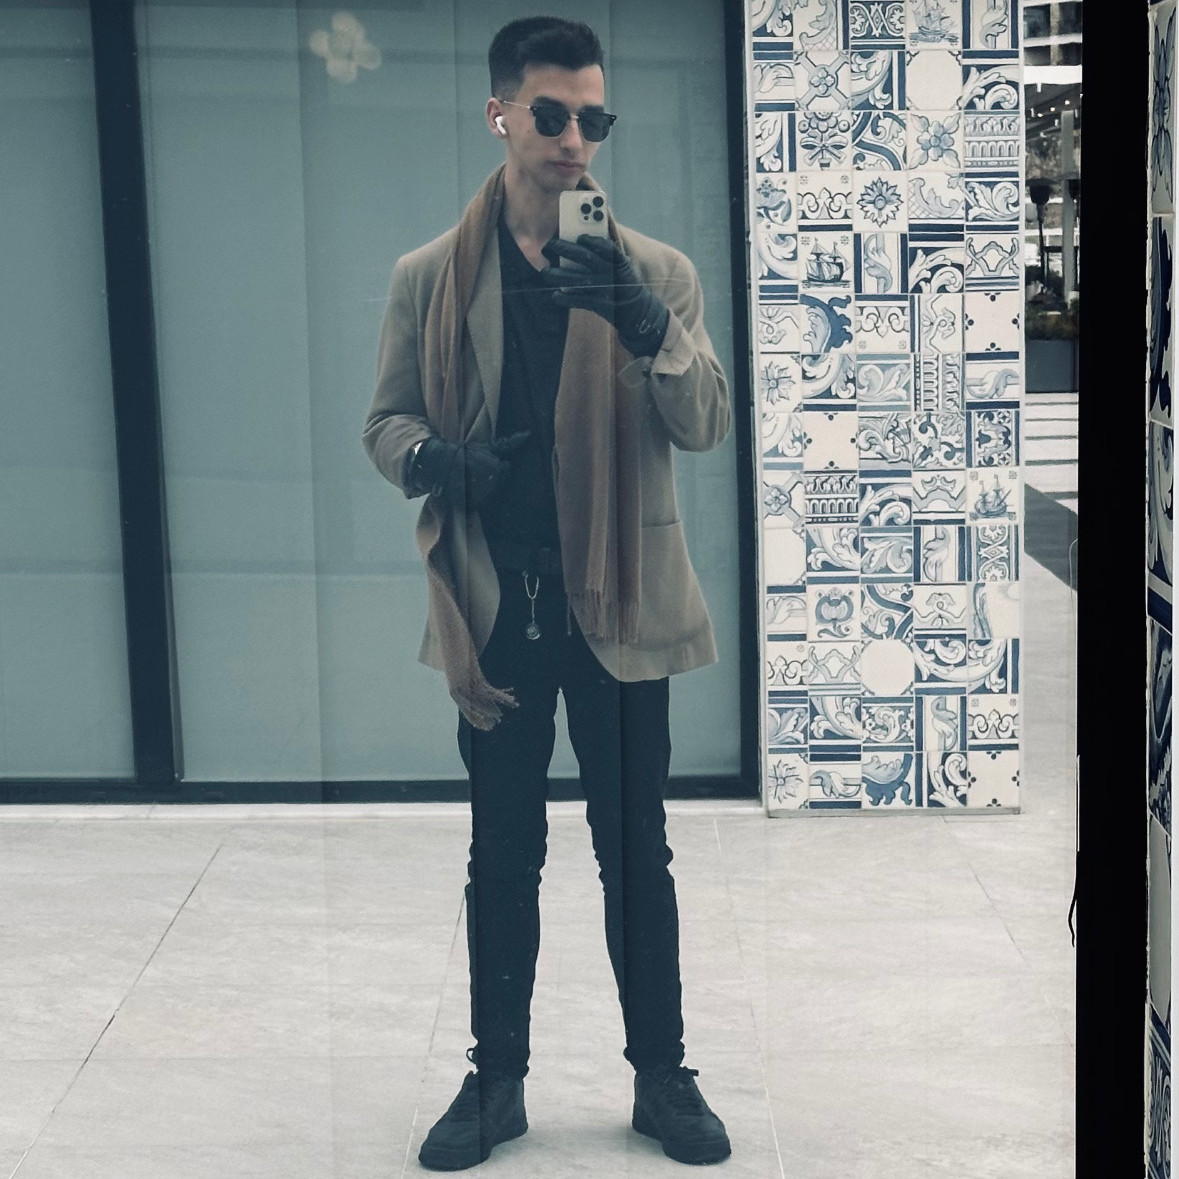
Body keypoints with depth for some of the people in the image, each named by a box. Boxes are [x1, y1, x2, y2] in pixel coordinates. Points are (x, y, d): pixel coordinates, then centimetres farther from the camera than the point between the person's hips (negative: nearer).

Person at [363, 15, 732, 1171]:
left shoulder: (655, 272, 0)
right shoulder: (428, 278, 2)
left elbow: (706, 424, -8)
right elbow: (385, 421, 8)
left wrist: (642, 323, -26)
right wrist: (432, 456, -16)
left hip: (616, 606, 0)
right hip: (495, 610, 1)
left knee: (637, 855, 9)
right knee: (502, 857, 11)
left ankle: (663, 1079, 23)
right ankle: (496, 1082, 25)